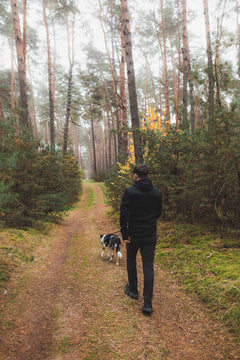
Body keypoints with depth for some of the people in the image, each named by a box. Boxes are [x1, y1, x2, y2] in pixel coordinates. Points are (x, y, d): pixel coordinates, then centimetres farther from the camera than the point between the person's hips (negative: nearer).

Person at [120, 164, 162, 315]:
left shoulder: (130, 191, -12)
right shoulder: (157, 193, -1)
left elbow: (124, 213, -17)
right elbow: (159, 213, 10)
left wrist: (125, 233, -10)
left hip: (134, 234, -2)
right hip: (151, 235, 2)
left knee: (131, 260, 21)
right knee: (149, 266, 5)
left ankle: (133, 290, 36)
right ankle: (148, 303, 5)